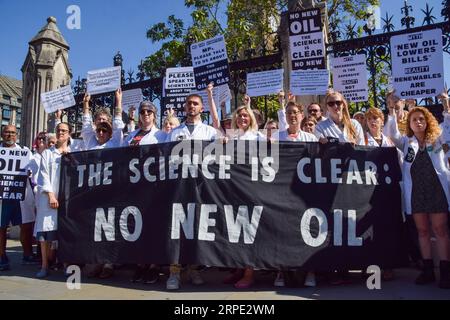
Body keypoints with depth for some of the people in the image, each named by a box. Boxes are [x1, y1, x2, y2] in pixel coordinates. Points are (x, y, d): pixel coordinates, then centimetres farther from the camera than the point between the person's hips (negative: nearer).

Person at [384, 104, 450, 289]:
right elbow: (392, 134, -1)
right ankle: (428, 270, 14)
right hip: (416, 191, 2)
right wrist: (392, 111, -7)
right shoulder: (406, 142, 12)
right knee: (422, 231, 6)